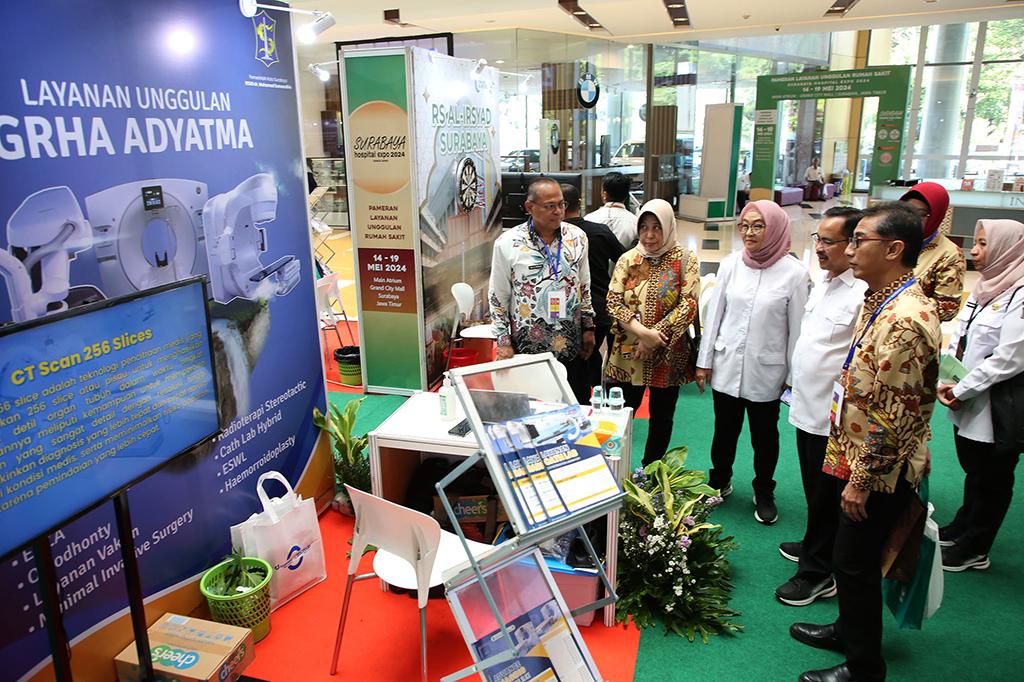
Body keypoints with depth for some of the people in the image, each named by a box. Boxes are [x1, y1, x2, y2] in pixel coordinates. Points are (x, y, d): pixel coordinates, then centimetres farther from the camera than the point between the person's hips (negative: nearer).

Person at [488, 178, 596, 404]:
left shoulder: (577, 237, 3)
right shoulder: (508, 243, -8)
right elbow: (498, 298, -1)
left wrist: (588, 328, 10)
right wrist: (504, 342, -4)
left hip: (571, 346, 3)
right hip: (528, 347, -3)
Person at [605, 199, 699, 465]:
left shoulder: (685, 261, -3)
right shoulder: (628, 259, 2)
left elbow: (688, 305, -11)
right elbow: (613, 302, -5)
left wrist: (655, 336, -18)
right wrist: (643, 332, -19)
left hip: (669, 355, -1)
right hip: (628, 354, 1)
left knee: (662, 416, 12)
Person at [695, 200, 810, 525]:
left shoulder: (794, 273, -11)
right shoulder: (731, 264, -3)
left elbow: (796, 327, -6)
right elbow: (714, 313, 2)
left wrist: (793, 374, -2)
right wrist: (704, 361, 4)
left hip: (766, 371, -2)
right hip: (726, 366, 2)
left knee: (764, 436, 15)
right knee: (724, 430, 18)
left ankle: (764, 494, 36)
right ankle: (719, 482, 40)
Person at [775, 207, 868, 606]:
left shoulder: (865, 294, -22)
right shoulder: (823, 282, 8)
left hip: (834, 419, -9)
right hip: (808, 408, 9)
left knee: (826, 498, 7)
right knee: (815, 492, 24)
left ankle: (817, 573, 23)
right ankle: (815, 547, 43)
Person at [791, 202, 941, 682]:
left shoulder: (904, 319, -27)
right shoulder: (882, 300, 7)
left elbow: (893, 417, -26)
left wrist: (862, 480, -19)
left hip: (879, 472, -9)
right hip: (858, 458, 9)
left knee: (855, 564, 6)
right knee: (850, 558, 23)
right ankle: (849, 630, 43)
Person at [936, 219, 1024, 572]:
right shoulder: (984, 288, 9)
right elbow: (959, 338, 10)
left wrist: (962, 390, -17)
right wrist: (945, 381, -3)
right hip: (967, 405, 8)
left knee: (992, 480, 9)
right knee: (973, 471, 24)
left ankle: (973, 549, 22)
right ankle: (962, 528, 41)